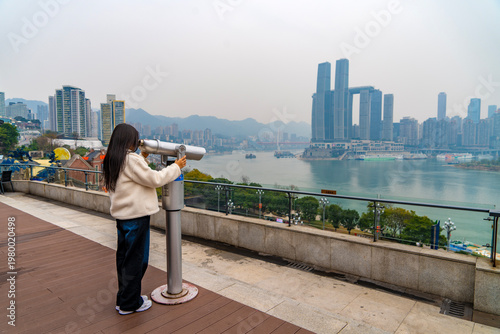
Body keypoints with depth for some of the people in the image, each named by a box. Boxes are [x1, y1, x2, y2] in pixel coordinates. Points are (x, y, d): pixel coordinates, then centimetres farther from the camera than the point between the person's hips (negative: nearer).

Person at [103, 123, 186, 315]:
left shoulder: (112, 161, 9)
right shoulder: (131, 159, -19)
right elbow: (154, 179, -16)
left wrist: (143, 157, 24)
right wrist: (176, 167, -6)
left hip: (122, 215, 10)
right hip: (136, 215, -9)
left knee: (124, 257, 18)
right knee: (135, 259, 4)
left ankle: (124, 299, 33)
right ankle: (129, 304, 18)